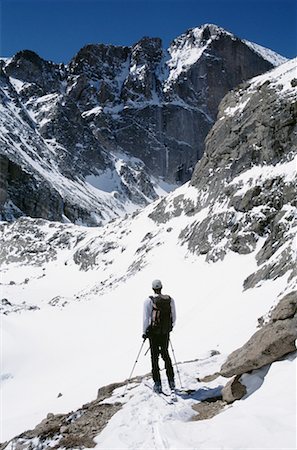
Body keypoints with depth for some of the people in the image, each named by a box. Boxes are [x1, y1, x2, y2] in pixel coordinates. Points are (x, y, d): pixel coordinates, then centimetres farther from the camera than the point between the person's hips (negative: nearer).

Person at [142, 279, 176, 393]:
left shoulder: (149, 301, -13)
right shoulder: (170, 300, -2)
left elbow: (146, 318, -13)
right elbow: (174, 317, 5)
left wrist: (144, 332, -2)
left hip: (153, 332, -3)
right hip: (166, 332, 3)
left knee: (155, 357, 7)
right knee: (166, 354, 19)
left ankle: (157, 384, 7)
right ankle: (171, 381, 19)